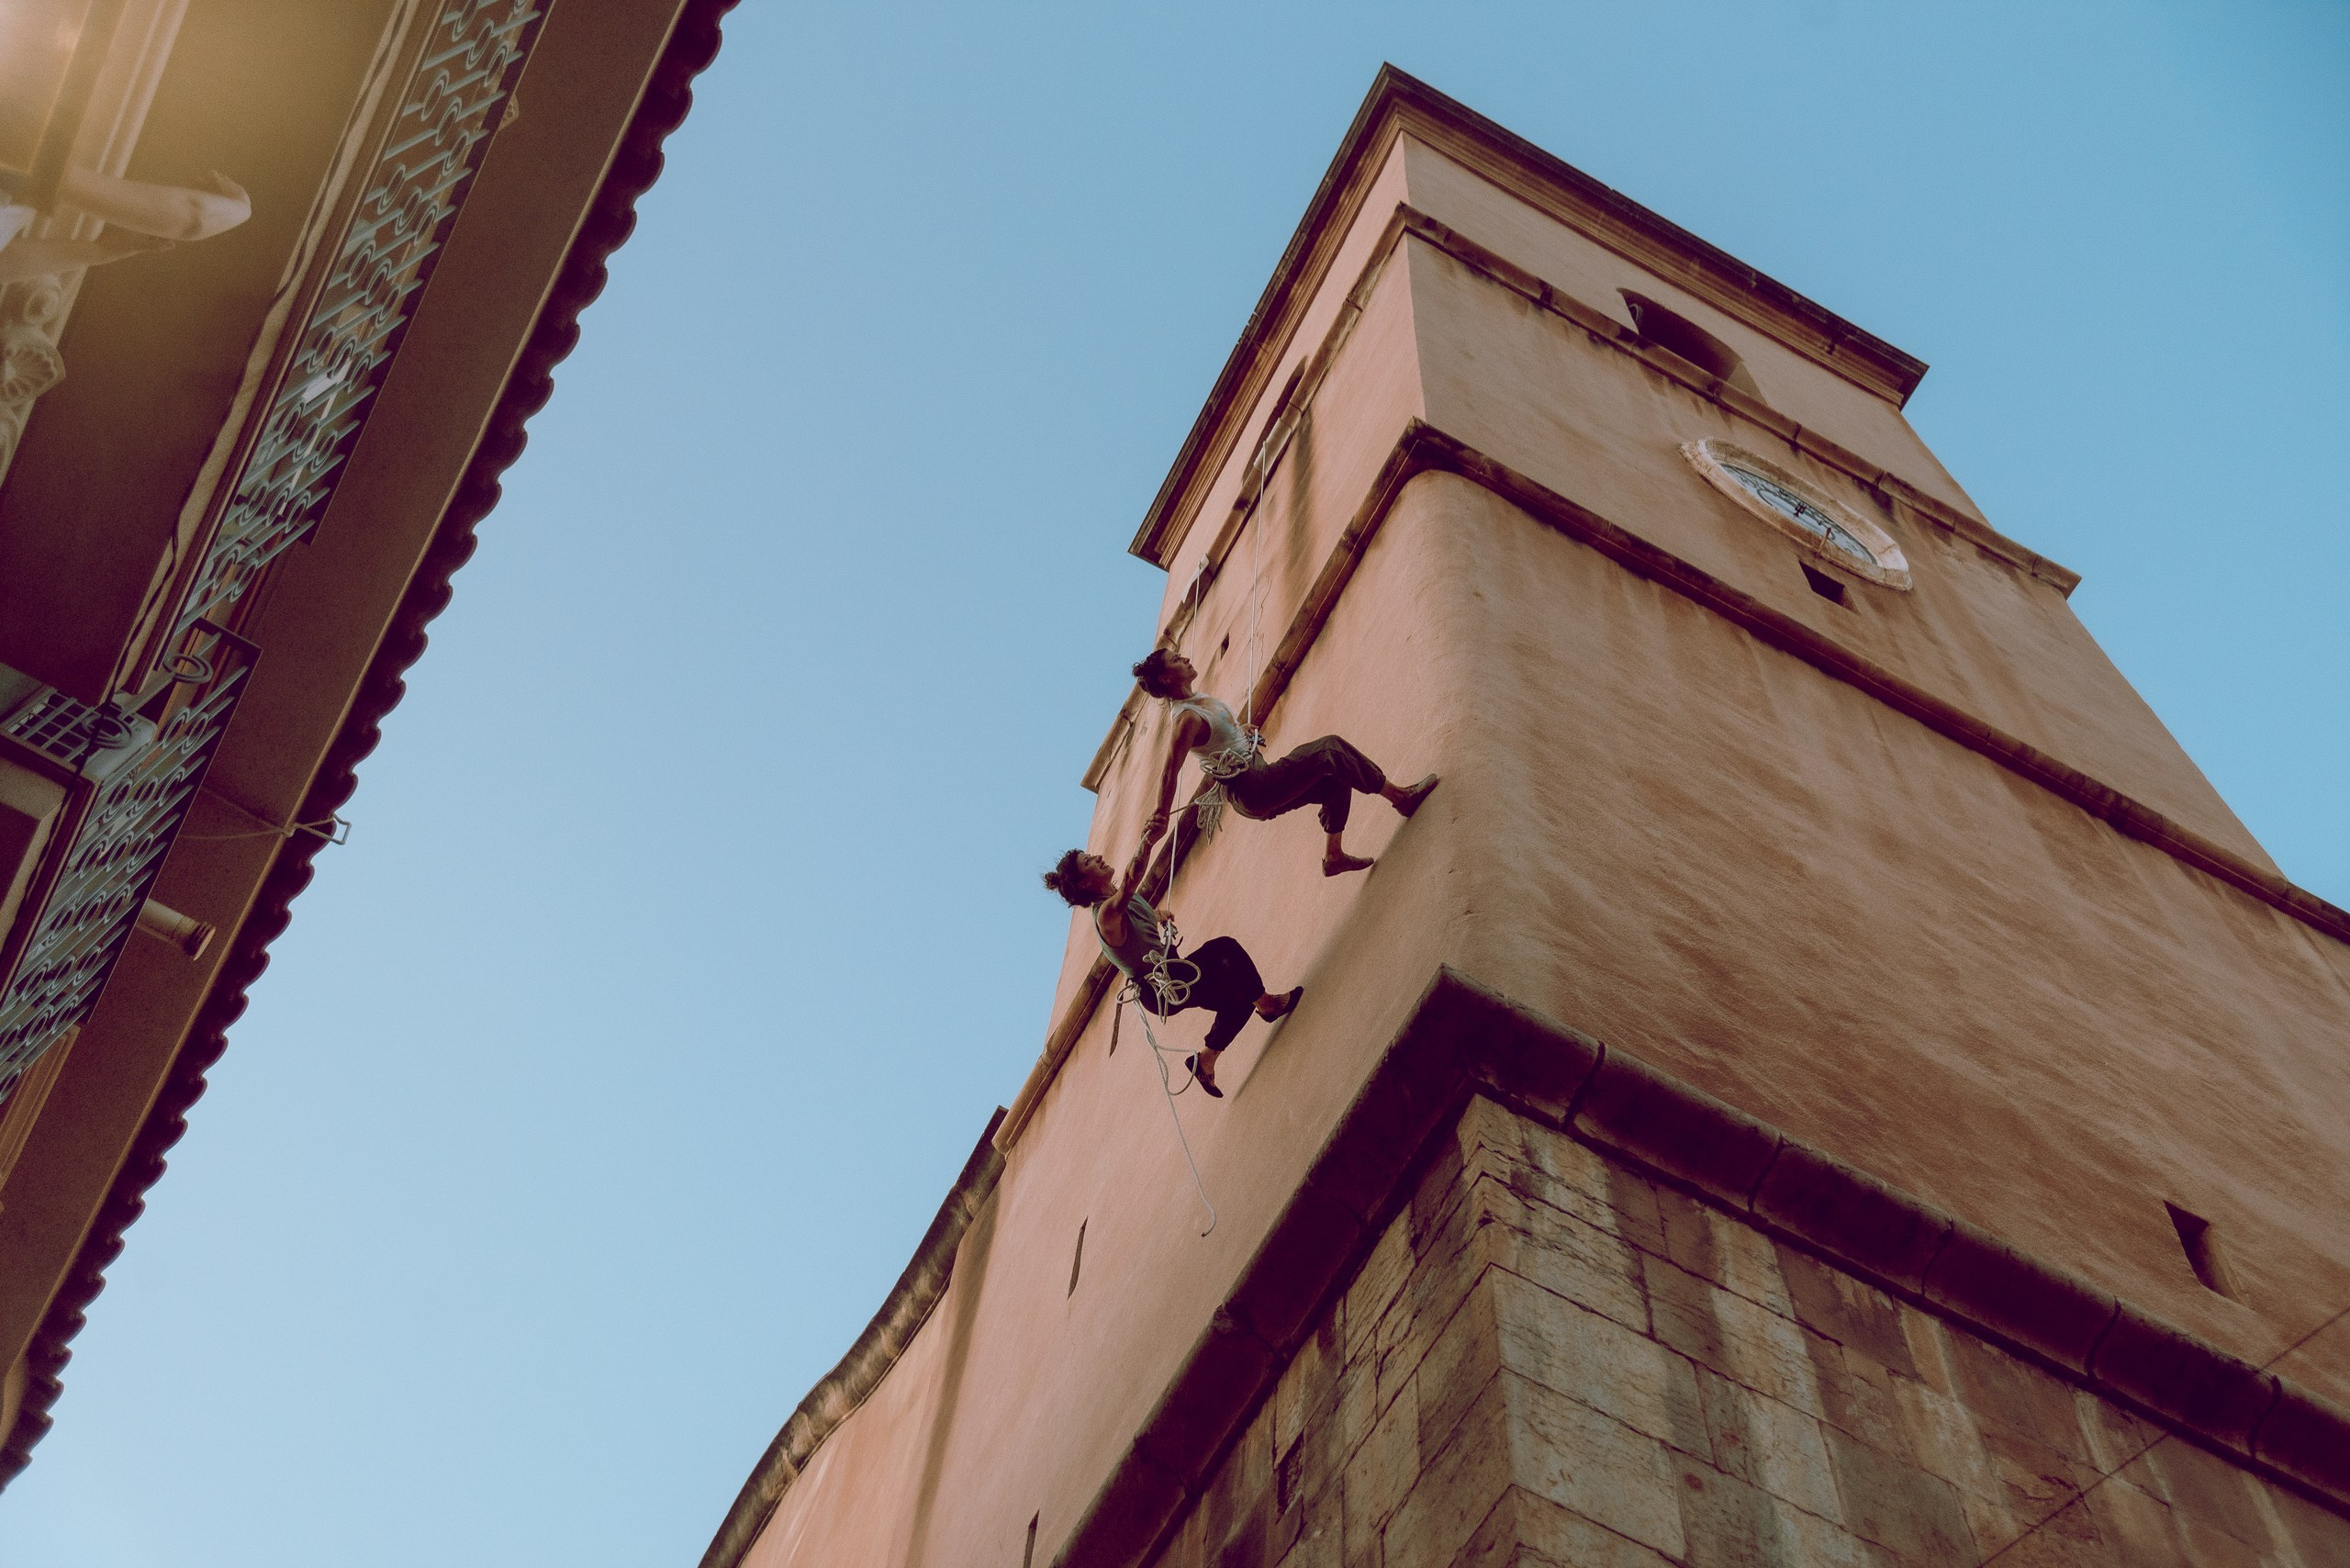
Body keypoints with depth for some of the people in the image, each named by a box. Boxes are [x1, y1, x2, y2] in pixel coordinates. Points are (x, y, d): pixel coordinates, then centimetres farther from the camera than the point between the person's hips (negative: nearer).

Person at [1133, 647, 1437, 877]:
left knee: (1336, 782, 14)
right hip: (1253, 793, -10)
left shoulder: (1198, 697, 6)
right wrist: (1160, 820, -26)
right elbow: (1170, 772, -26)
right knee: (1330, 749, -14)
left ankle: (1333, 855, 20)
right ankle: (1400, 797, -4)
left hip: (1261, 782, 10)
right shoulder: (1187, 719, -23)